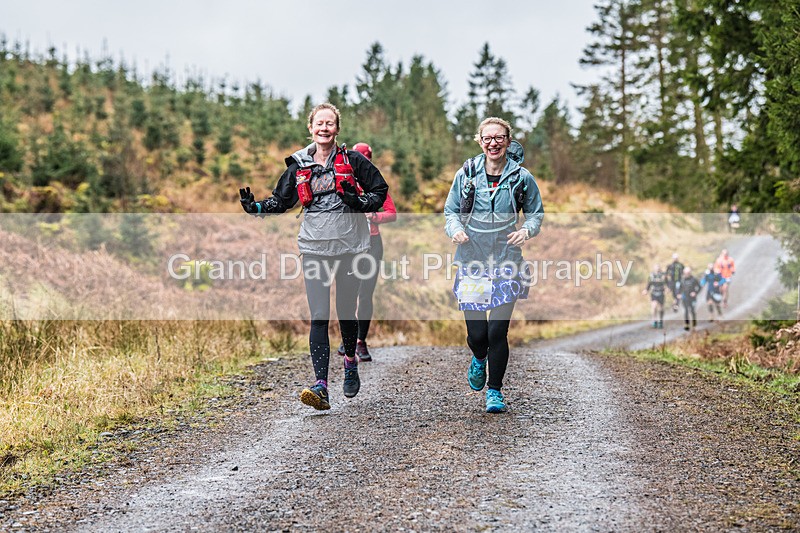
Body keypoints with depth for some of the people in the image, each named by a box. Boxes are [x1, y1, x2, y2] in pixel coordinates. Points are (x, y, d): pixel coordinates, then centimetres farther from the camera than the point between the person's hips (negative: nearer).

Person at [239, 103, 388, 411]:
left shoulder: (352, 160, 0)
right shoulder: (299, 166, 7)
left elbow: (380, 191, 5)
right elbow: (281, 201, 15)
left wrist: (360, 202, -14)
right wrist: (256, 208, -3)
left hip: (349, 247, -1)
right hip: (315, 248, 1)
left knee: (346, 312, 7)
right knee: (319, 317, -7)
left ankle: (350, 361, 38)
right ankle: (321, 387, -12)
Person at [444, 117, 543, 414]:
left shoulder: (521, 177, 0)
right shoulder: (467, 174, 2)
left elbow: (536, 212, 12)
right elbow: (451, 210, 11)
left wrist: (527, 230, -10)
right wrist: (455, 229, -10)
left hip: (506, 262, -1)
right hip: (472, 262, 1)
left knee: (498, 331, -6)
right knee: (476, 333, -1)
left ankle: (495, 390, 14)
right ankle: (479, 359, 37)